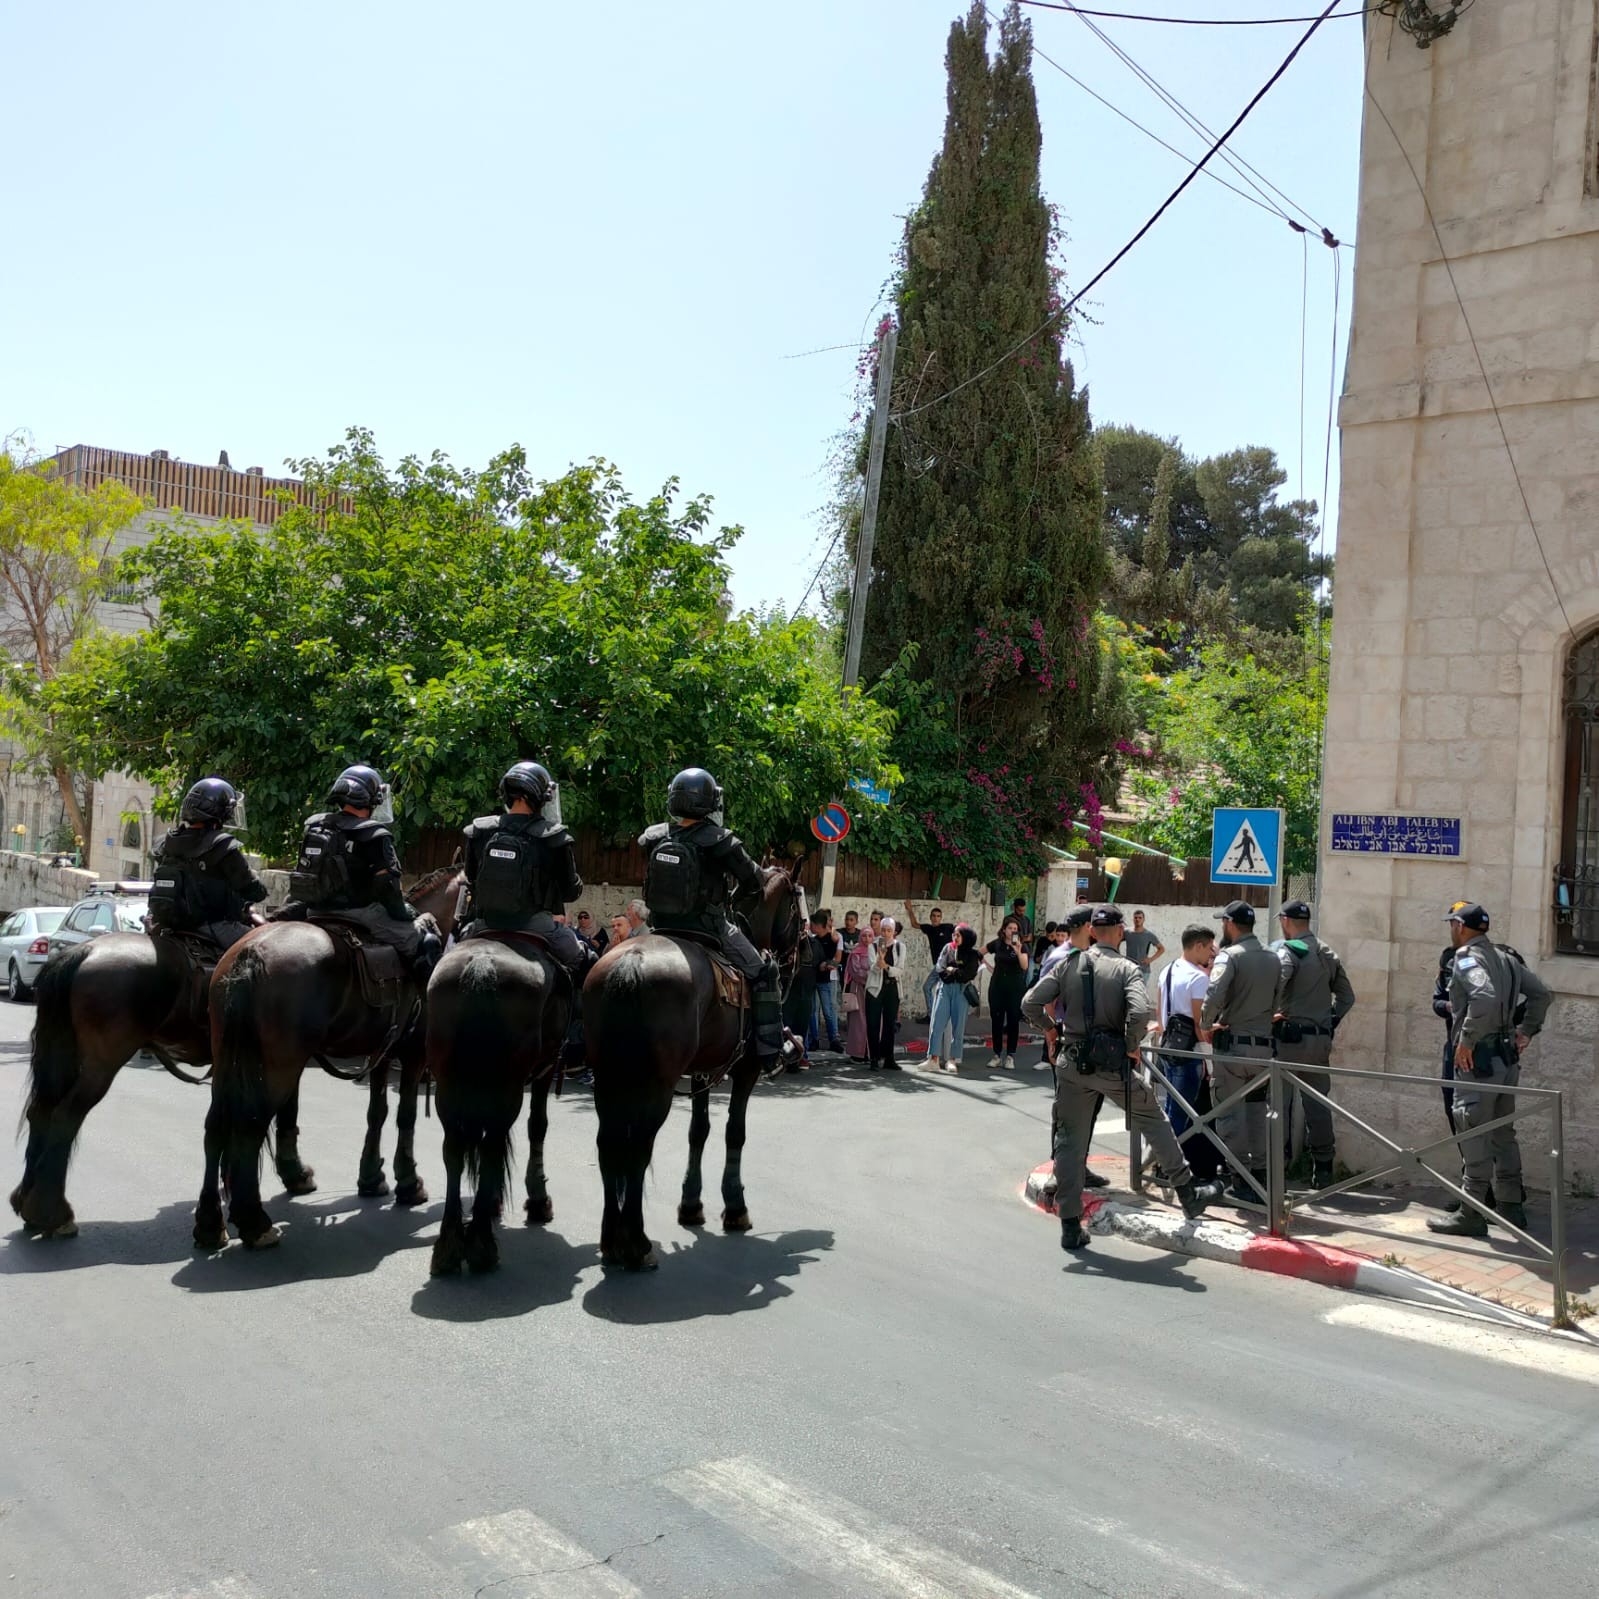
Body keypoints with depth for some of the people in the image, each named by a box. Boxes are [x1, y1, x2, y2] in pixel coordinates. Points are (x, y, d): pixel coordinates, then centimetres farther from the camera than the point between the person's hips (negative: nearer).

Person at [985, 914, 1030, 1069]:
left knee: (1013, 1021, 0)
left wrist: (1018, 951, -32)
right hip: (997, 986, 2)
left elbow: (1025, 966, -20)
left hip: (1015, 988, -2)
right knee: (996, 1020, 4)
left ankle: (1010, 1056, 5)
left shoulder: (1021, 946, -5)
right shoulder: (996, 944, 2)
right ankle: (997, 1055, 13)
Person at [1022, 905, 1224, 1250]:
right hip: (1112, 1063, -2)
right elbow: (1139, 1012, -23)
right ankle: (1189, 1195, 29)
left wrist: (1050, 1028, 14)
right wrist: (1132, 1047, -7)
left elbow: (1030, 1004, -3)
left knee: (1069, 1142, 8)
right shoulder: (1127, 969, -6)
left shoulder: (1069, 965, 2)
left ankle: (1070, 1226, 10)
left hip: (1072, 1063, 2)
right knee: (1153, 1121, 17)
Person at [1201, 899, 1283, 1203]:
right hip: (1263, 1045, 6)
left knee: (1230, 1115, 1)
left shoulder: (1230, 956, -11)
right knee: (1257, 1113, 15)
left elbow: (1213, 997, -23)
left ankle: (1241, 1183, 2)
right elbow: (1276, 1003, 12)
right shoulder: (1273, 959, 8)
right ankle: (1261, 1176, 17)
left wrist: (1208, 1024, -6)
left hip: (1232, 1044, -6)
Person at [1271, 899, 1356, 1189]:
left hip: (1290, 1037, -6)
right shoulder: (1328, 953, 12)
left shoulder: (1287, 950, -10)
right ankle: (1322, 1168, 14)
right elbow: (1347, 996, 15)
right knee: (1318, 1104, 10)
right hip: (1321, 1040, 6)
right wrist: (1330, 1023, 16)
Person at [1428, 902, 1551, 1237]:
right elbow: (1542, 993, 18)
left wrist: (1466, 1040, -21)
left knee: (1474, 1137, -4)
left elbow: (1485, 996, -29)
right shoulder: (1504, 959, 14)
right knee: (1503, 1135, 16)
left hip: (1477, 1059, -9)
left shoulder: (1466, 957, -12)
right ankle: (1511, 1207, 22)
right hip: (1507, 1058, 9)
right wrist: (1526, 1030, 18)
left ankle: (1471, 1215, 0)